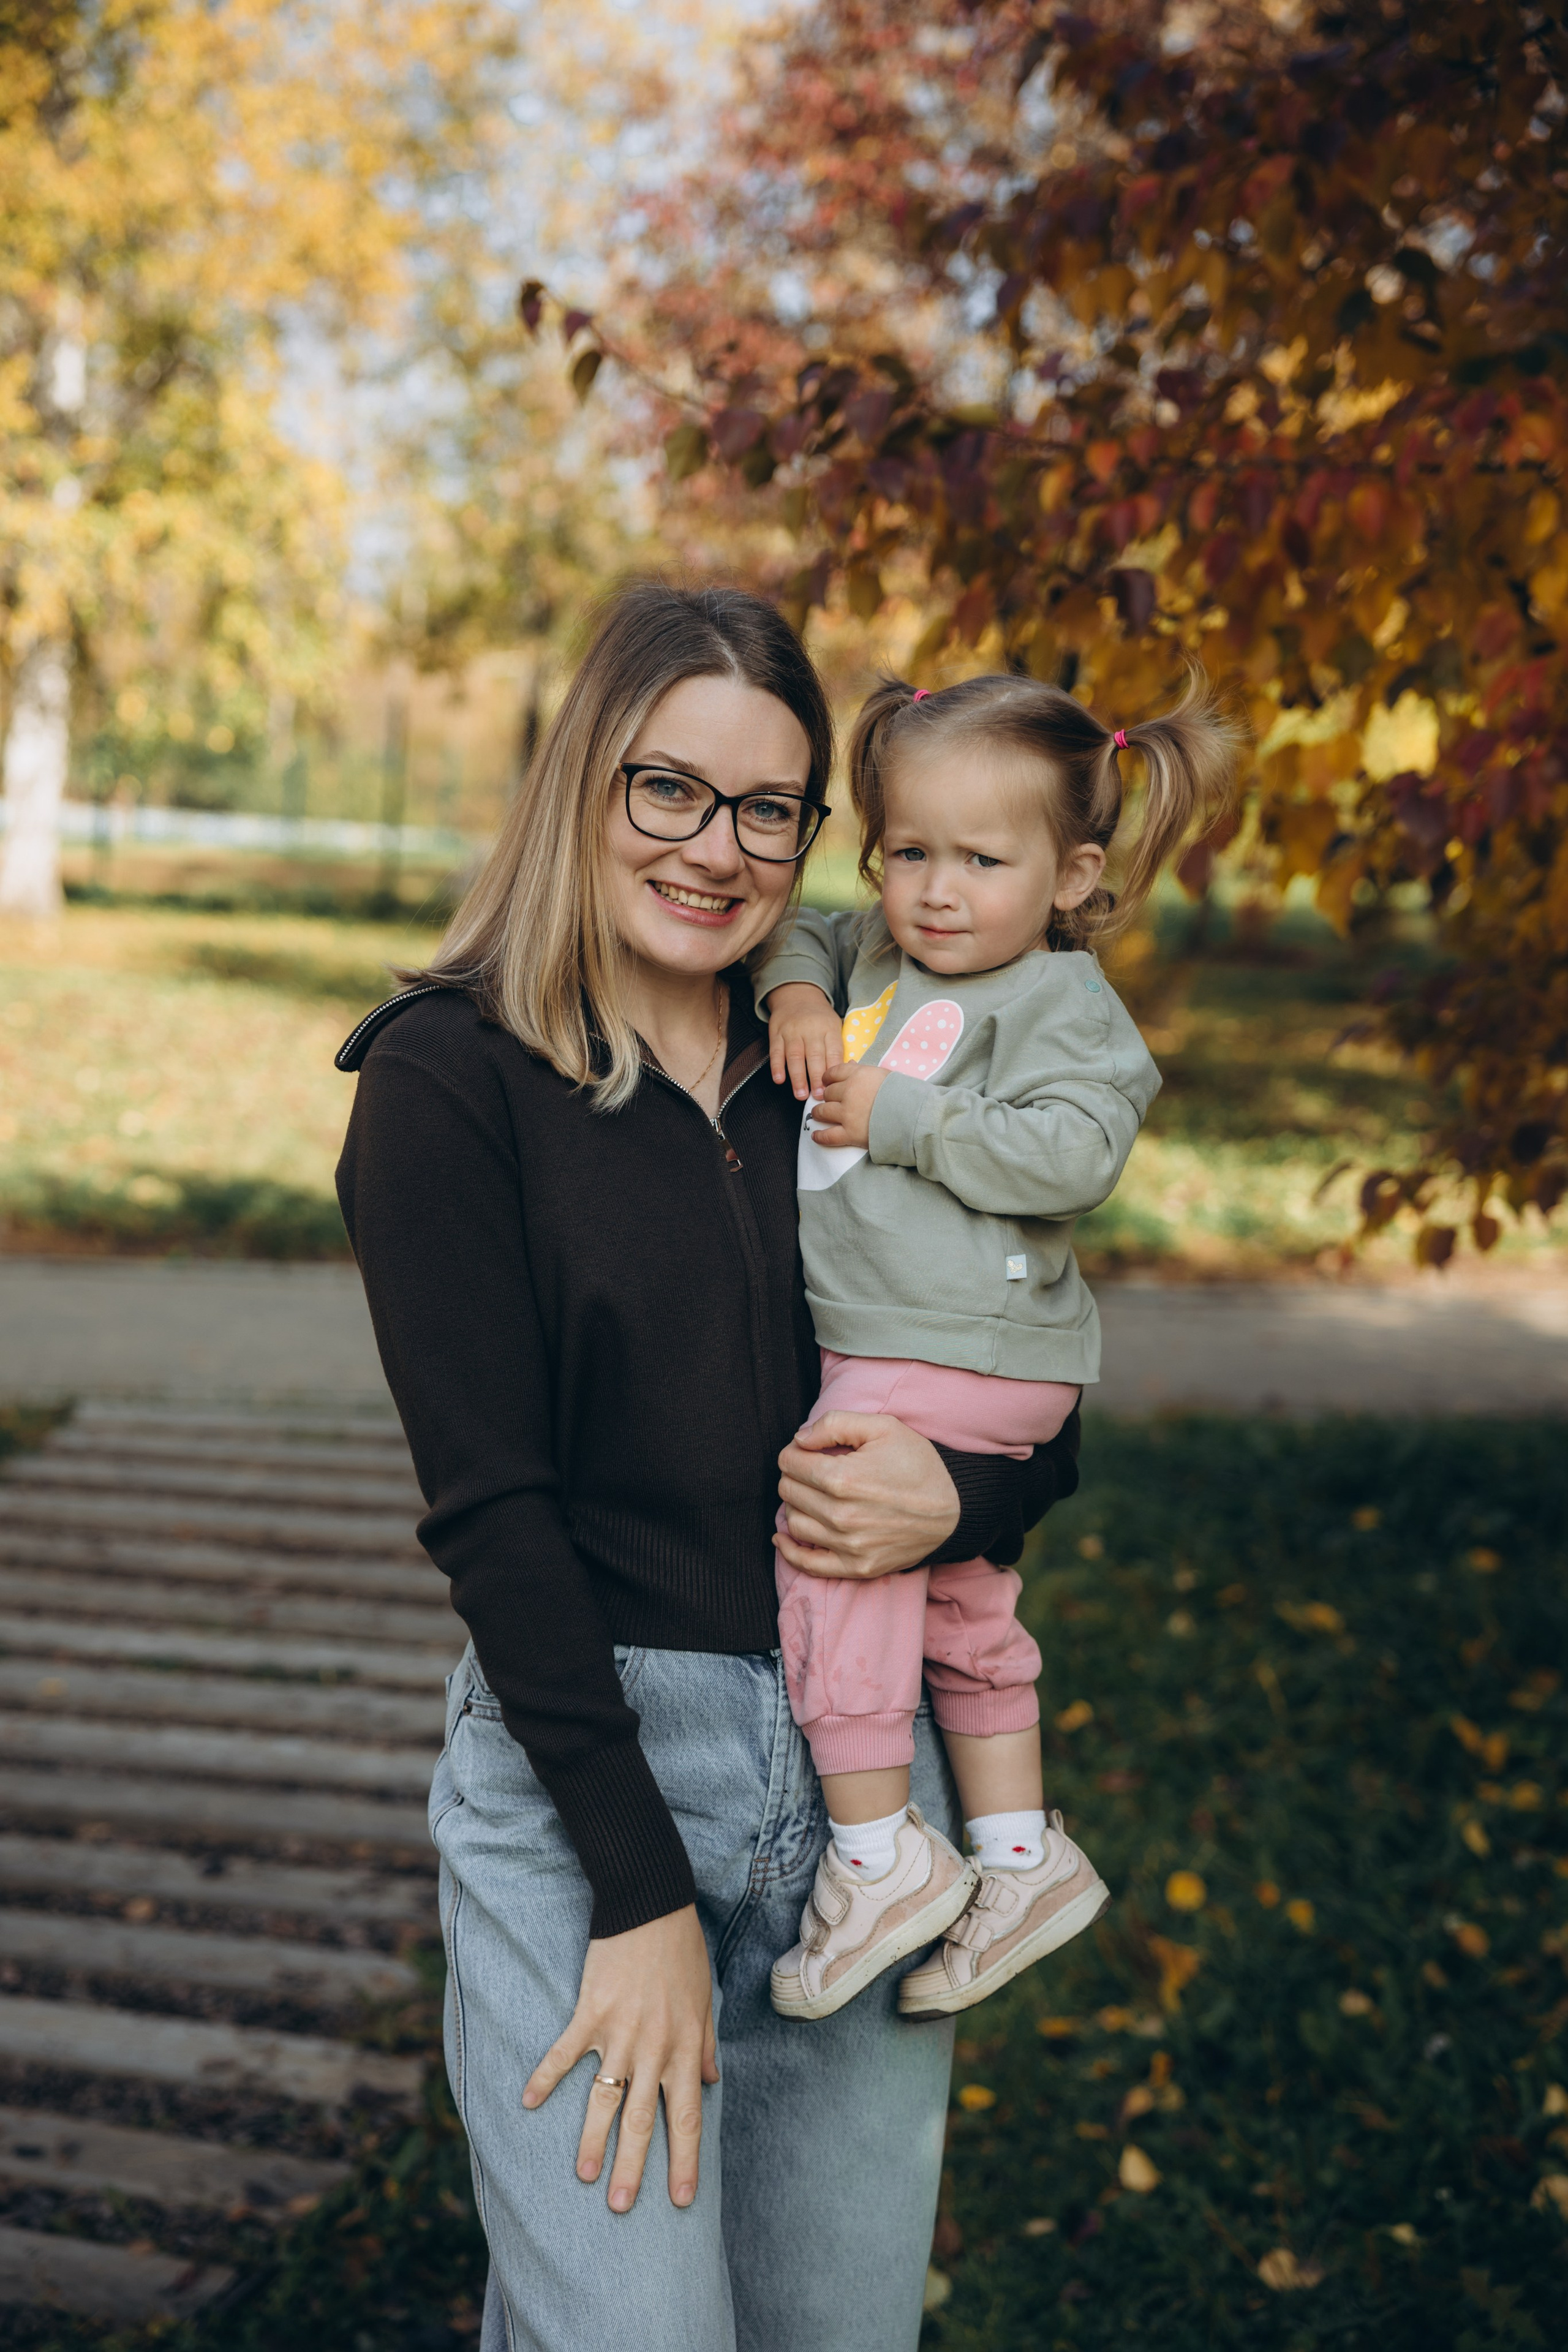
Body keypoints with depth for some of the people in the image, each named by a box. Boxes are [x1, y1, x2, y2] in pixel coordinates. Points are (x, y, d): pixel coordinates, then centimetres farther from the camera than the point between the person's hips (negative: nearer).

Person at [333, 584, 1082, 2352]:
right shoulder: (450, 1077, -5)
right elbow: (490, 1506, -11)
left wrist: (958, 1492, -10)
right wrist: (642, 1892, -14)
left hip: (862, 1757, 5)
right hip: (580, 1762, -4)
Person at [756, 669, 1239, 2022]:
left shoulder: (1059, 1002, -10)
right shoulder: (881, 957, 13)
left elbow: (1072, 1151, -23)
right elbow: (805, 934, 30)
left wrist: (902, 1117, -18)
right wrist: (798, 994, 7)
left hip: (950, 1362, -9)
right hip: (870, 1349, 9)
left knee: (825, 1549, -12)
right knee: (960, 1607, 16)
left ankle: (879, 1855, 0)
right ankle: (1021, 1857, 29)